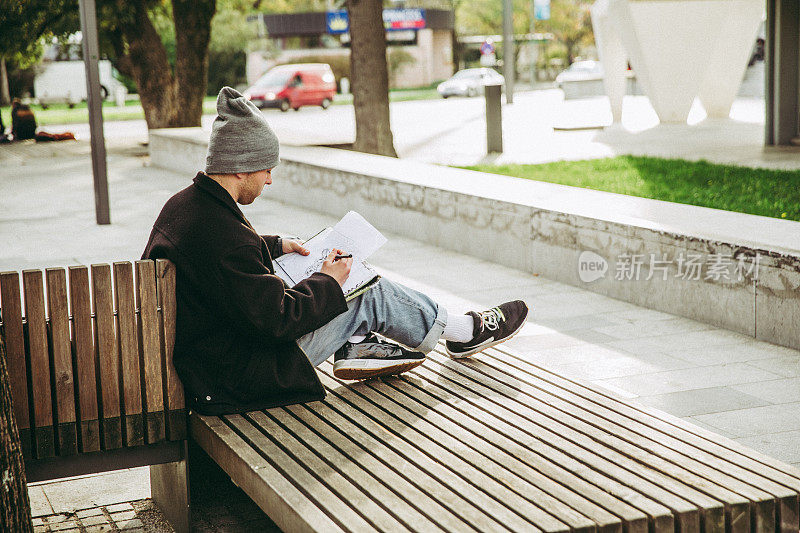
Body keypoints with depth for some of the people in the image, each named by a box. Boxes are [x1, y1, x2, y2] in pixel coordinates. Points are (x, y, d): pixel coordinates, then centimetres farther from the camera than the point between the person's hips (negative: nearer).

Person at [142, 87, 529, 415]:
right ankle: (461, 331, 19)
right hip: (240, 378, -10)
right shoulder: (224, 238, -31)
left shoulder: (184, 203, 1)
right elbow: (278, 319, -27)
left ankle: (356, 347, 23)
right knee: (371, 295, -1)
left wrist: (275, 246, 18)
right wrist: (328, 282, -11)